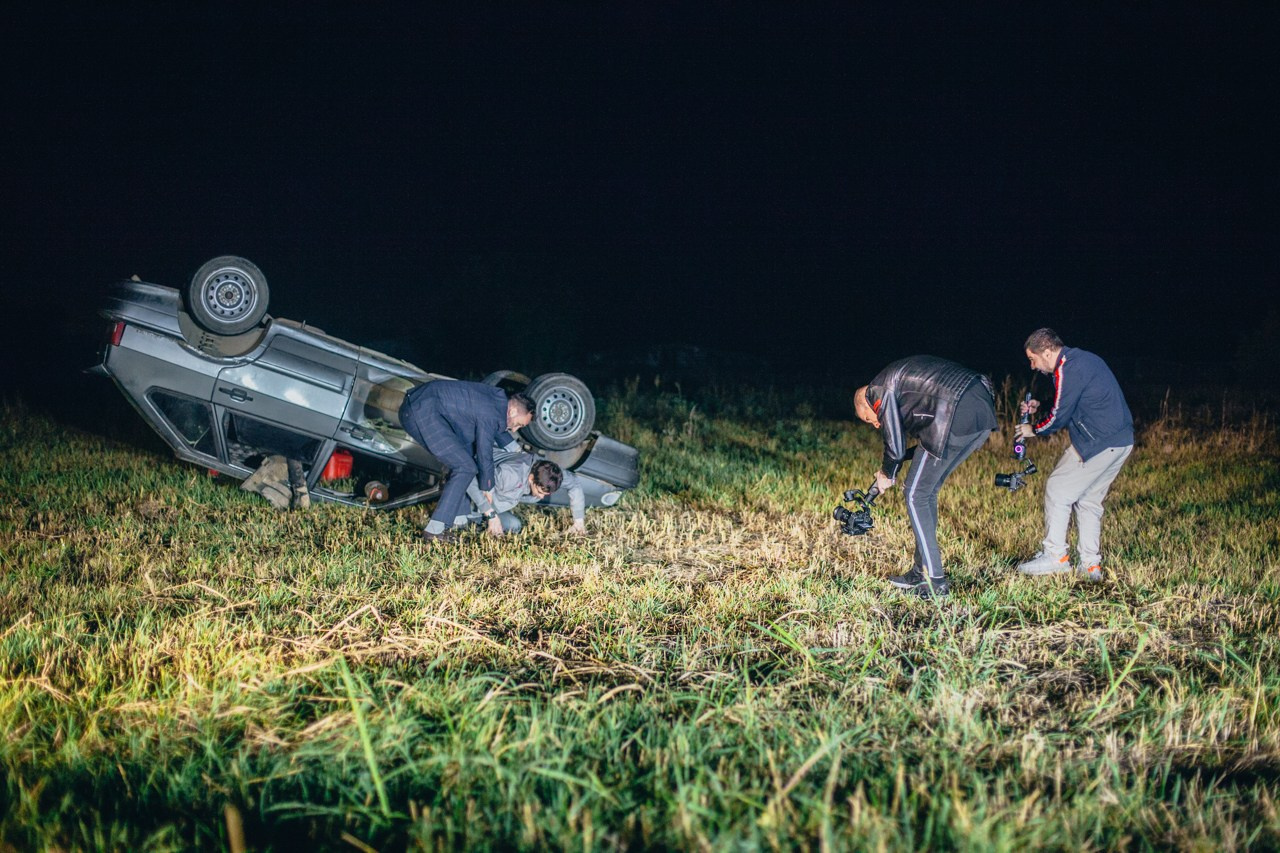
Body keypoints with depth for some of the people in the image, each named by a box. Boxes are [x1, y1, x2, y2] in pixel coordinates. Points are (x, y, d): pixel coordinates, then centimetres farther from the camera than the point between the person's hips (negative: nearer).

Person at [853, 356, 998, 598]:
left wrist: (886, 474, 22)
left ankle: (935, 581, 3)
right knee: (928, 492, 20)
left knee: (916, 495, 4)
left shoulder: (878, 390, 6)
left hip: (956, 418, -9)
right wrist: (900, 459, 30)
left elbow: (895, 447, 3)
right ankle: (921, 571, 26)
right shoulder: (903, 373, 32)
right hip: (984, 414, 9)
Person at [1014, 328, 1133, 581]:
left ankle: (1055, 556, 3)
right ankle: (1090, 565, 15)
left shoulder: (1068, 370, -15)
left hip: (1097, 444, -10)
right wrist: (1039, 406, 22)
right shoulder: (1083, 359, 17)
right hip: (1121, 442, 10)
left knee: (1057, 490, -1)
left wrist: (1033, 430, 7)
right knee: (1088, 500, 15)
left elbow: (1059, 416, -10)